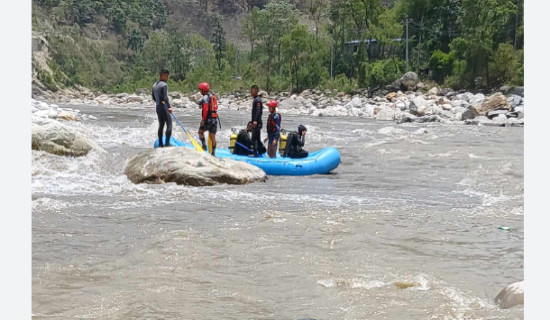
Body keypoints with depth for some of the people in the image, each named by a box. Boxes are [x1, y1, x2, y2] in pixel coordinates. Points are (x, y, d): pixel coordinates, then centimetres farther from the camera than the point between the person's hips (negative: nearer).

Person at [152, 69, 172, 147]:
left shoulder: (154, 85, 13)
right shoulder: (164, 85, -13)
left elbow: (154, 98, 21)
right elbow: (165, 97, -23)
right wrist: (169, 107, -26)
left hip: (158, 107, 9)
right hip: (164, 107, -9)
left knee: (161, 125, 13)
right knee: (169, 125, -6)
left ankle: (160, 143, 14)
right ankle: (167, 143, -12)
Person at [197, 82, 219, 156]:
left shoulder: (205, 98, -11)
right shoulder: (213, 96, 14)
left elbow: (205, 109, -19)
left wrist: (203, 119, -17)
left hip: (208, 118, -7)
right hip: (215, 118, 7)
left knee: (200, 131, 12)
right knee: (212, 136, 9)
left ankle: (204, 146, -2)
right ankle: (213, 152, 9)